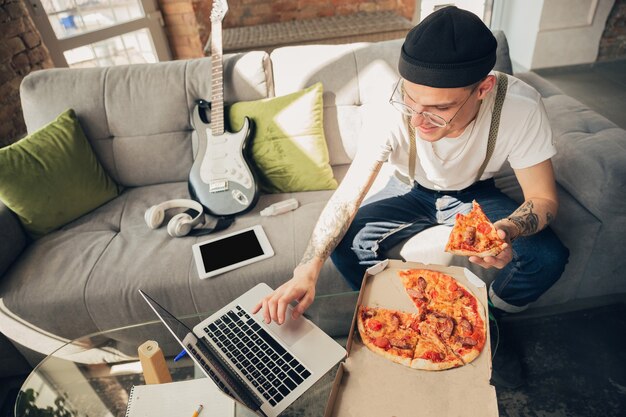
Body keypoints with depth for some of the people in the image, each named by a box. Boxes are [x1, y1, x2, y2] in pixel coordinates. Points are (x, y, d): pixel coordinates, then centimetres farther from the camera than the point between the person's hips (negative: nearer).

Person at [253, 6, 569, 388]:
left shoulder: (520, 107, -30)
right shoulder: (397, 112, -31)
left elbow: (544, 198, -21)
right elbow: (348, 196, -30)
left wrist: (504, 230, -44)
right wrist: (307, 271, -39)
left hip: (475, 194, 0)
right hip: (411, 191, 0)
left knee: (547, 258, -23)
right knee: (343, 242, -22)